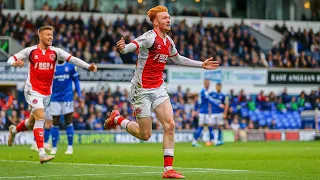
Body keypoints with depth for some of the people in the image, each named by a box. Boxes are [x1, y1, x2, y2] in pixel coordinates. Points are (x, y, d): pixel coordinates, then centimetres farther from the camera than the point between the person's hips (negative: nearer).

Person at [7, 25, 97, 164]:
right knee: (40, 117, -21)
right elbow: (11, 59, 2)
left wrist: (88, 66, -23)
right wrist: (14, 63, -22)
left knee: (32, 123, 16)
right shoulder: (31, 51, -3)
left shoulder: (55, 52, 2)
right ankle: (42, 154, -25)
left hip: (46, 93, 4)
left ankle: (14, 130, 49)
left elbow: (72, 59, -9)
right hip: (33, 90, -4)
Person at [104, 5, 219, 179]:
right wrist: (123, 48, -59)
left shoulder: (169, 42, 7)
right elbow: (133, 45, -35)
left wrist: (201, 64, 29)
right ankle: (116, 118, 25)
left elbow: (178, 59, 27)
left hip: (159, 88, 7)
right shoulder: (150, 37, -17)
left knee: (169, 125, -9)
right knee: (145, 135, -2)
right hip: (142, 90, -7)